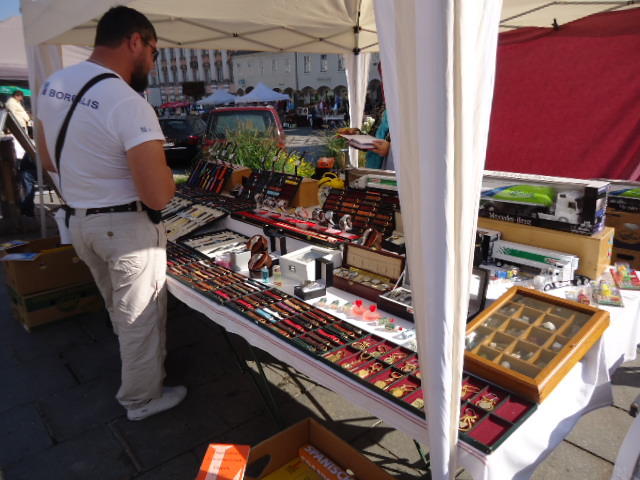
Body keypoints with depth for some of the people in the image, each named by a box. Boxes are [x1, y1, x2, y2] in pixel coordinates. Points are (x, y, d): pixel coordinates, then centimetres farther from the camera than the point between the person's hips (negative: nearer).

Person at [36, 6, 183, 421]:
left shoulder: (53, 85, 1)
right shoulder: (129, 104, -25)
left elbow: (51, 161, 12)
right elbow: (159, 196, -29)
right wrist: (161, 170, -8)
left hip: (78, 220, 8)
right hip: (126, 226, -8)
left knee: (121, 309, 27)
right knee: (142, 315, 11)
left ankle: (140, 363, 50)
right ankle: (143, 399, 30)